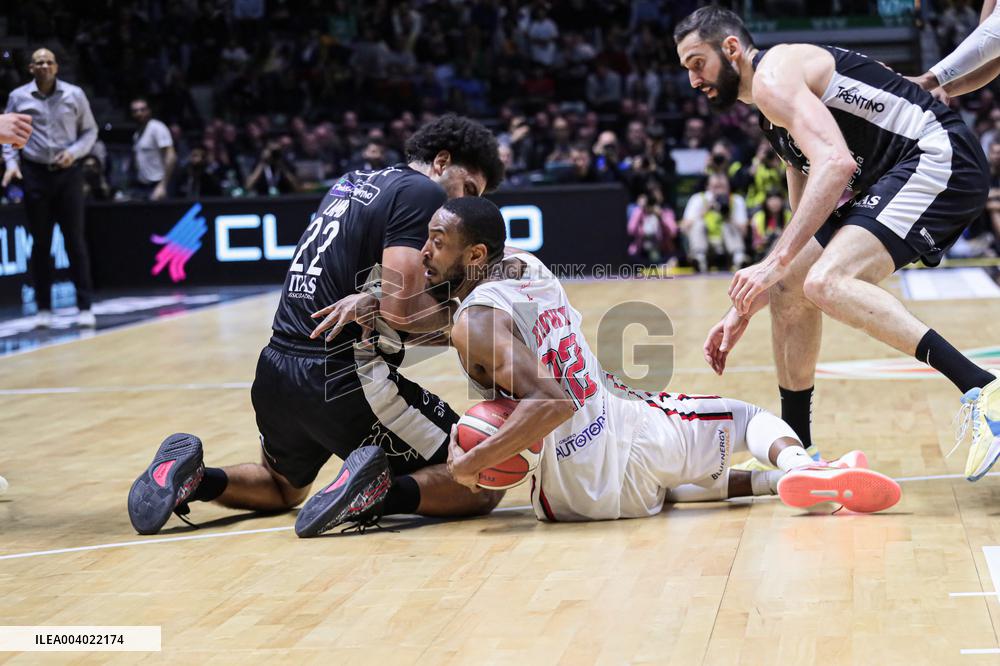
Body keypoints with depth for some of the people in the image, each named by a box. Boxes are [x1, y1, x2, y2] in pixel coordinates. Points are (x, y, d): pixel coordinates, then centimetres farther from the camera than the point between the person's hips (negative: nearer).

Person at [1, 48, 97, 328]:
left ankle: (84, 307, 1)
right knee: (40, 243, 4)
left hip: (68, 173, -1)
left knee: (75, 241, -2)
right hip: (34, 174, 1)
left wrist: (74, 152, -9)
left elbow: (90, 130, 8)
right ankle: (43, 308, 10)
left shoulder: (74, 95, 2)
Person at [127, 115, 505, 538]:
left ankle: (191, 477, 9)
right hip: (343, 378, -8)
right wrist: (451, 311, 1)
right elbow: (398, 307, -16)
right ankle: (384, 490, -21)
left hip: (276, 373, 8)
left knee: (283, 489, 34)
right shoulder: (422, 192, -6)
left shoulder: (354, 183, 19)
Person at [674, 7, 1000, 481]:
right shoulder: (775, 115, 23)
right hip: (903, 177, 11)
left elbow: (836, 162, -25)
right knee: (788, 291, 13)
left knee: (826, 283, -27)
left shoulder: (773, 73, -9)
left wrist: (776, 263, -28)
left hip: (938, 159, -11)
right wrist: (743, 309, 24)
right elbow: (805, 223, 27)